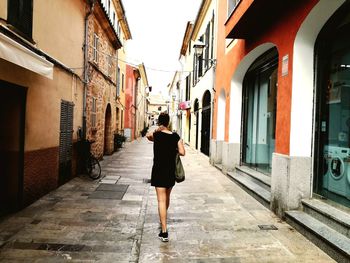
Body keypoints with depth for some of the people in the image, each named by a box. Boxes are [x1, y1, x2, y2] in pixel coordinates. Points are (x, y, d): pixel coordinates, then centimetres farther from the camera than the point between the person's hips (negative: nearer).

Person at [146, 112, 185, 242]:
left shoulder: (156, 135, -10)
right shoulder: (175, 136, -3)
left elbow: (148, 135, 10)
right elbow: (182, 152, -6)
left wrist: (157, 130, -2)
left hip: (159, 171, -4)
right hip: (171, 171, 4)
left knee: (161, 200, -5)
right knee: (167, 197, 24)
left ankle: (164, 231, -9)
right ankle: (163, 219, 48)